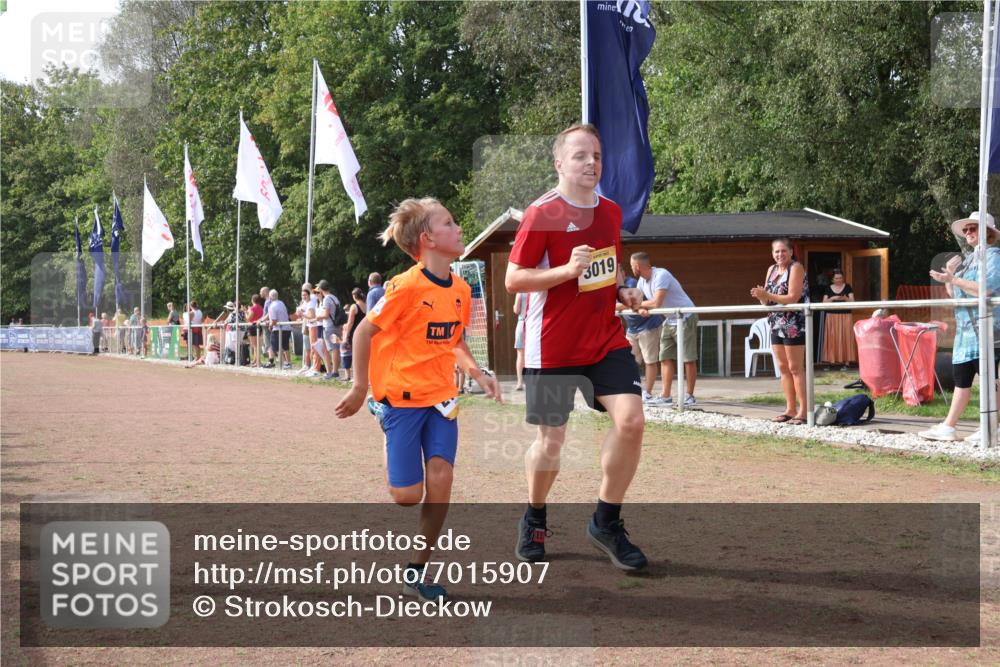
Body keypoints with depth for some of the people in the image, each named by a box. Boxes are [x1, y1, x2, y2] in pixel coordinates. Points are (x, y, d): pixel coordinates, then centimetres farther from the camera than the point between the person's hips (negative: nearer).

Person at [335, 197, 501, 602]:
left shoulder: (461, 290, 4)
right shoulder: (408, 286, -16)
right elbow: (364, 331, -10)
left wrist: (477, 374, 6)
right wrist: (360, 388, -7)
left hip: (441, 397, 5)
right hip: (402, 397, -5)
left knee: (440, 481, -8)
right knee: (408, 494, -8)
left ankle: (417, 572, 5)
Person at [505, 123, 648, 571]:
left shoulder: (611, 211, 9)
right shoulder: (542, 214, -11)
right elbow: (513, 279, -11)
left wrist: (623, 292, 6)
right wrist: (567, 270, -24)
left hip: (606, 340, 5)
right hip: (553, 346, -5)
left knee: (631, 420, -14)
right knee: (550, 441, 4)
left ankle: (606, 522, 3)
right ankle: (534, 520, 31)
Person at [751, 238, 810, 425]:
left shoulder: (796, 268, -9)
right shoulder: (772, 270, 13)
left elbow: (793, 298, -19)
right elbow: (767, 301, 14)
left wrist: (767, 295, -22)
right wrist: (760, 295, -8)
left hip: (794, 325, -8)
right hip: (776, 325, 8)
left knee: (795, 368, -7)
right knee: (783, 368, 9)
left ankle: (803, 411, -4)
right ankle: (790, 409, 15)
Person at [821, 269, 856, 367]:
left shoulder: (847, 287, 4)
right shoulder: (828, 288, 7)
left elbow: (852, 301, -2)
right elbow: (824, 303, 2)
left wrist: (845, 298, -21)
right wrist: (832, 298, -15)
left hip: (845, 316, -1)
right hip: (832, 316, 1)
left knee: (846, 338, -6)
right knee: (832, 339, -3)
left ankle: (847, 361, -6)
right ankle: (833, 360, -1)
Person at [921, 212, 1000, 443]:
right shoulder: (968, 259, 20)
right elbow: (954, 293, 23)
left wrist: (953, 279, -20)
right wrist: (949, 273, 5)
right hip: (966, 328, 9)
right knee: (961, 377, 8)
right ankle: (948, 427, 10)